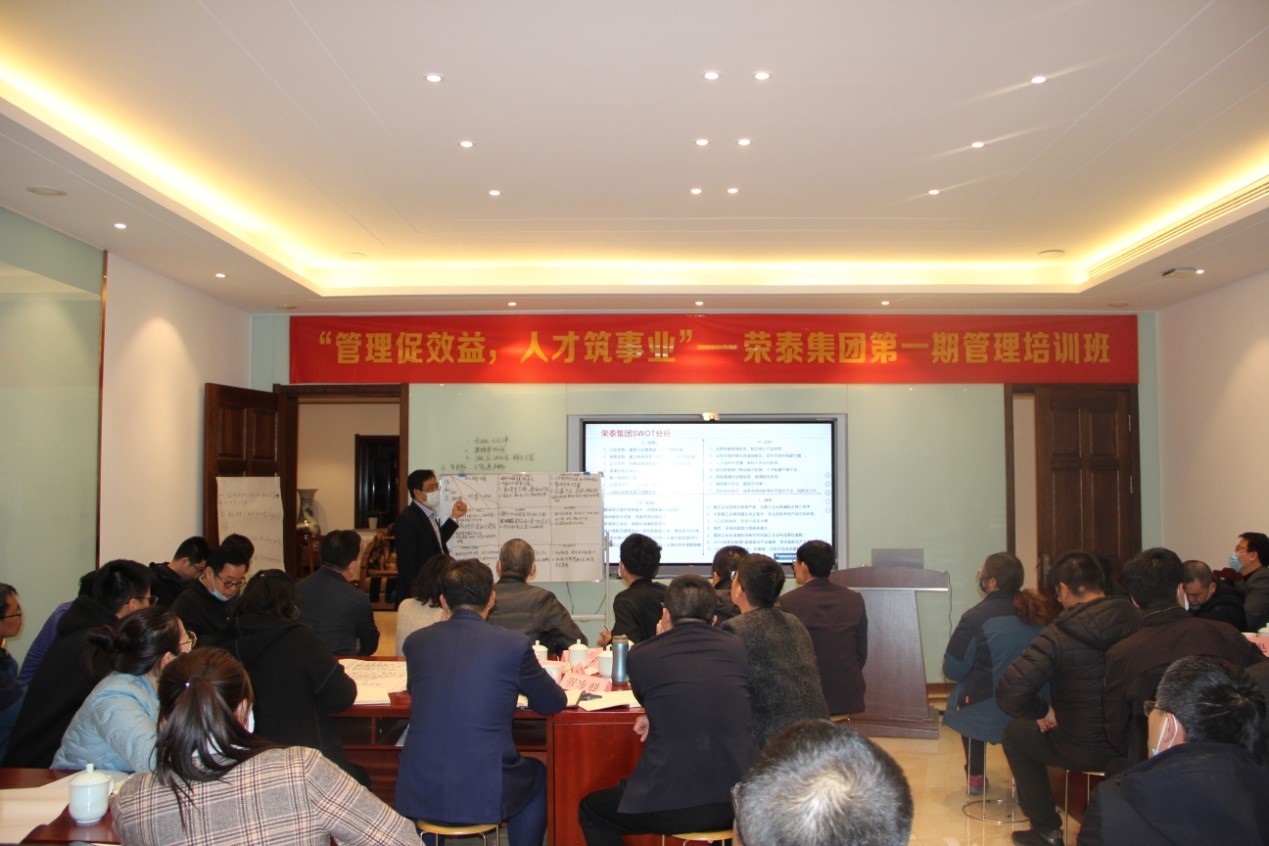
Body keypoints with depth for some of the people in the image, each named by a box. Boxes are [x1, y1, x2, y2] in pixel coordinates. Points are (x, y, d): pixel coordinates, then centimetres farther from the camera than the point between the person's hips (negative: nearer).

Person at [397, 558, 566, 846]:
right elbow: (555, 703, 7)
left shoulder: (416, 641, 2)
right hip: (485, 793, -2)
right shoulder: (514, 644, -7)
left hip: (418, 793, 3)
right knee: (537, 774, 30)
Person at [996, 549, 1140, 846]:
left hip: (1083, 750, -5)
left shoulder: (1058, 635, -21)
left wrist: (1043, 712, -7)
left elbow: (1010, 693, -26)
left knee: (1015, 733, 22)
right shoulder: (1136, 621, -10)